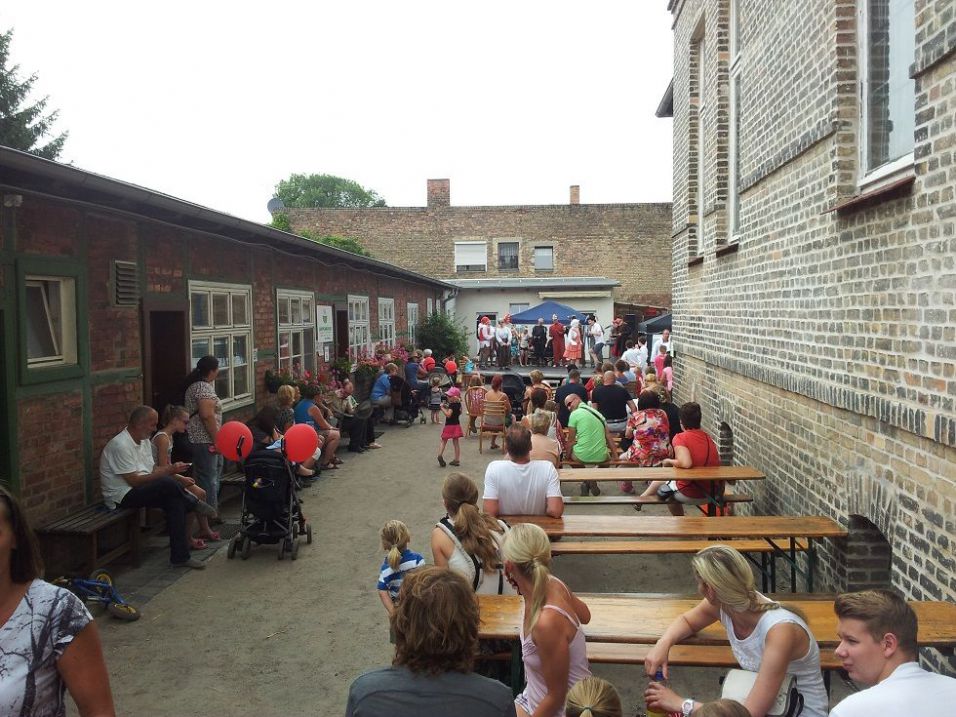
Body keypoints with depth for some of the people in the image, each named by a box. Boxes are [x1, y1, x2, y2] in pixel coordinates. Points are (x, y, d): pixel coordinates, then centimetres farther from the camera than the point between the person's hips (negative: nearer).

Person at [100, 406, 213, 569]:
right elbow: (134, 481, -22)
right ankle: (194, 504, 0)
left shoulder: (144, 441, 11)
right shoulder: (120, 445, -19)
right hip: (122, 496, -9)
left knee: (174, 500, -17)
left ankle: (180, 557, -14)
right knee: (167, 484, -30)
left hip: (141, 490, 9)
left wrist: (179, 478, 3)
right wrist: (168, 471, -21)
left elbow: (153, 469, 17)